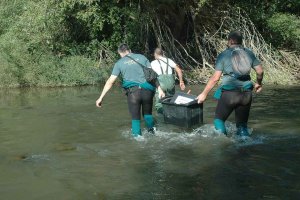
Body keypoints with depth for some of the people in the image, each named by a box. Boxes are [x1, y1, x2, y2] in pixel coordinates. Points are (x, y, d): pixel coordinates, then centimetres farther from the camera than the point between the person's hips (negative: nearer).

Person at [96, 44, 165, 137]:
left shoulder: (119, 63, 8)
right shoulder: (141, 57, 11)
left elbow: (110, 81, 5)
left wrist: (101, 97, 8)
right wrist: (159, 89, 6)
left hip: (133, 92, -1)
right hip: (147, 90, 2)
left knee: (135, 118, 10)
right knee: (147, 113, 22)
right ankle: (152, 132, 23)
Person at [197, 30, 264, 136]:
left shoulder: (223, 55, -2)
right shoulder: (249, 53, 8)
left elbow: (215, 78, -6)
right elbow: (260, 71, 5)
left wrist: (204, 94, 1)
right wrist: (258, 83, 26)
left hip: (229, 93, -3)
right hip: (246, 94, 4)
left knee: (219, 119, 13)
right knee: (242, 123, 16)